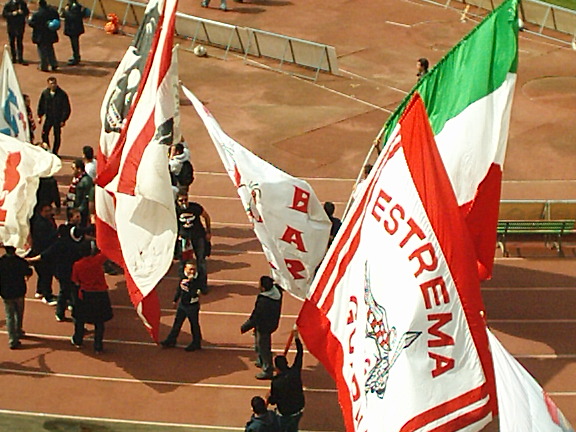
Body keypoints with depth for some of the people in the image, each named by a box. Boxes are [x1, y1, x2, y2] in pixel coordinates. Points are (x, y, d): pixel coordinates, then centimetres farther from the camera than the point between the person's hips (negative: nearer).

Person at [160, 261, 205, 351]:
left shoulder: (197, 280, -21)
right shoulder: (183, 277, -1)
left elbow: (194, 294, -32)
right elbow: (179, 289, 15)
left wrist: (191, 281, -36)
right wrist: (175, 300, 25)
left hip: (192, 306, -6)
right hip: (182, 304, 6)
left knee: (194, 325, 6)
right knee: (177, 322, 16)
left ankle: (196, 343, 21)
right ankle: (171, 340, 28)